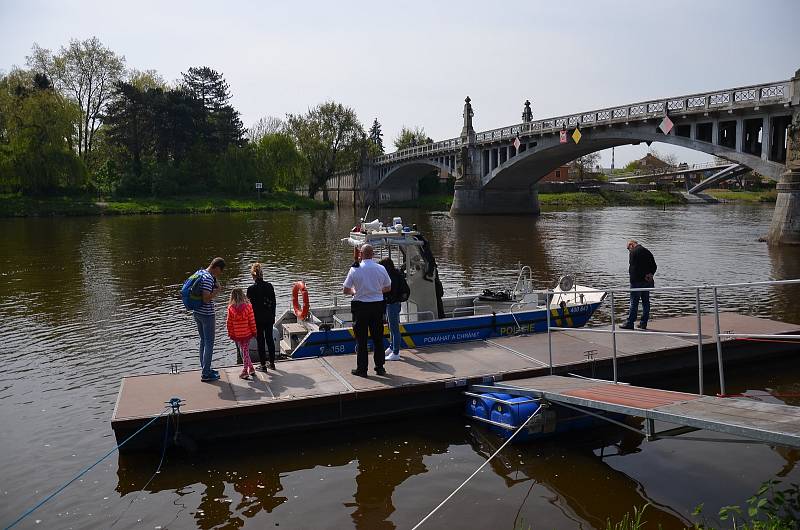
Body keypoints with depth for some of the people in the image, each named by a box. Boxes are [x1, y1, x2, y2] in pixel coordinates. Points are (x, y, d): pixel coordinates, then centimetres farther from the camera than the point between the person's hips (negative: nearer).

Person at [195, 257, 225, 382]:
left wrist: (216, 280, 6)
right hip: (207, 314, -10)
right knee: (209, 343, -1)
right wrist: (217, 291, -14)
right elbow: (206, 298, -27)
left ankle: (204, 368, 29)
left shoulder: (201, 273, 9)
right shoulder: (208, 278, -21)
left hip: (198, 313, 10)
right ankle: (206, 374, 4)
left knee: (203, 341, 19)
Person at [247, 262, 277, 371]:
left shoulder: (251, 289, -15)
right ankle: (272, 363, 24)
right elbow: (274, 302, 3)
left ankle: (263, 365, 11)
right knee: (270, 339, 16)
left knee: (260, 341, 6)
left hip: (257, 319, -4)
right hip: (269, 318, 4)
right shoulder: (269, 286, -4)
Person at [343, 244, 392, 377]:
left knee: (361, 339, 7)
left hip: (360, 307, -2)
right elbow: (388, 288, 7)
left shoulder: (355, 269, -10)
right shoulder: (381, 269, -4)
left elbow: (345, 290, -5)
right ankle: (380, 368, 18)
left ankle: (361, 369, 11)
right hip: (378, 305, 2)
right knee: (378, 338, 12)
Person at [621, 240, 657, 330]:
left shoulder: (633, 252, -8)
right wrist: (650, 274, -2)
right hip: (647, 282, 7)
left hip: (637, 281, -7)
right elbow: (654, 266, 12)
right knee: (646, 302, 10)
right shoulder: (647, 252, 14)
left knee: (634, 302, -4)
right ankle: (643, 323, 14)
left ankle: (630, 323, -2)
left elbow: (633, 267, -16)